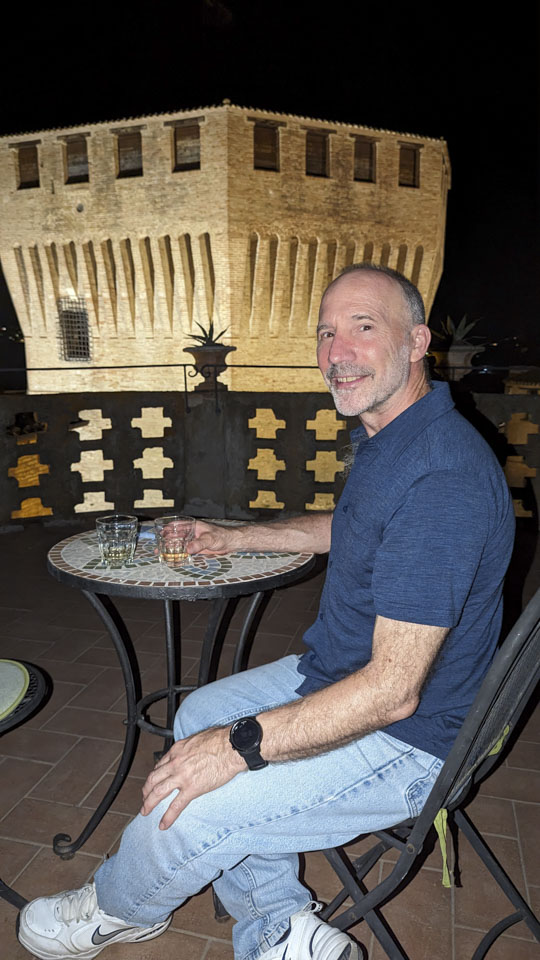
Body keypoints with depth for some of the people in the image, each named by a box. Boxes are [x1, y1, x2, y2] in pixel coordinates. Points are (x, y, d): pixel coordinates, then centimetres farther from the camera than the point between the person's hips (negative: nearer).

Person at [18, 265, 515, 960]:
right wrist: (237, 537, 20)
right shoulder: (384, 439, 3)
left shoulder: (440, 477, -31)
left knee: (184, 815, -12)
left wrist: (242, 744, -25)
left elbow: (393, 690, -31)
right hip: (336, 674, 10)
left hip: (402, 739, -10)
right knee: (199, 716, 13)